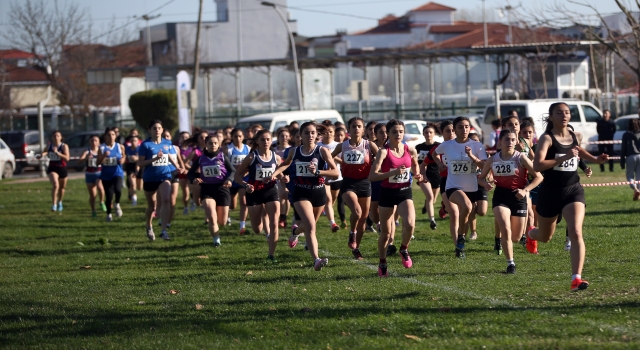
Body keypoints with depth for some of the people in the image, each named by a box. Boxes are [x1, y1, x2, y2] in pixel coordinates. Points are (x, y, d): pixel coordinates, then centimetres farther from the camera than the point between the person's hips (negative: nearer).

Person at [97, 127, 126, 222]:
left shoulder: (120, 147, 1)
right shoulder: (102, 148, -3)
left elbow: (123, 157, 17)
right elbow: (98, 162, -5)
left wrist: (122, 160, -6)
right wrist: (104, 156, -23)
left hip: (117, 173, -1)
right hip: (106, 176, 1)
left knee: (118, 189, -30)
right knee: (109, 196, 4)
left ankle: (117, 204, 0)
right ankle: (108, 214, 29)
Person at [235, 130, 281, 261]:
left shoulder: (276, 158, -2)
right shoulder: (252, 157, -10)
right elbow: (238, 175, -7)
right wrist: (246, 185, -25)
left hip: (271, 191, 1)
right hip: (254, 193, -1)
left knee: (274, 224, -12)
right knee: (257, 230, 7)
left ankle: (271, 254, -2)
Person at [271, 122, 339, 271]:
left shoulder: (322, 151, -8)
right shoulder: (295, 151, 0)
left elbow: (335, 172, -13)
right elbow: (286, 163, 23)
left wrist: (317, 171, -26)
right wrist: (275, 173, 6)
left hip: (318, 192, 1)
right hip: (301, 193, -1)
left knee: (309, 226, 22)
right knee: (311, 226, -20)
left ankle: (295, 231, 58)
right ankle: (316, 260, -26)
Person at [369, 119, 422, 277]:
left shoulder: (410, 150, -3)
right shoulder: (384, 152, -13)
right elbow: (372, 176, -22)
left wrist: (417, 175, -1)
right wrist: (393, 173, -31)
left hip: (405, 191, 2)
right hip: (387, 192, -2)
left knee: (410, 224, -23)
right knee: (385, 232, 5)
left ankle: (404, 250, 6)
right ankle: (382, 264, 26)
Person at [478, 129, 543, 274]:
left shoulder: (521, 158, -6)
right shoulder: (493, 160, 1)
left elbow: (538, 177, -5)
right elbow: (481, 178, 13)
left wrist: (525, 190, -17)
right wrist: (486, 184, -11)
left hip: (518, 197, 0)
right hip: (500, 196, 0)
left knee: (516, 238, 8)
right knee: (506, 230, -21)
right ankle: (510, 263, -11)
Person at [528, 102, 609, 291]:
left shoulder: (573, 136, 5)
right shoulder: (547, 138, -13)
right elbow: (537, 165, -27)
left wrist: (595, 159, 16)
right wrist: (563, 157, -32)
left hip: (573, 190, 3)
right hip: (551, 192, -3)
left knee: (576, 233, -19)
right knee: (545, 237, 19)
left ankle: (576, 278, -23)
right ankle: (531, 234, 58)